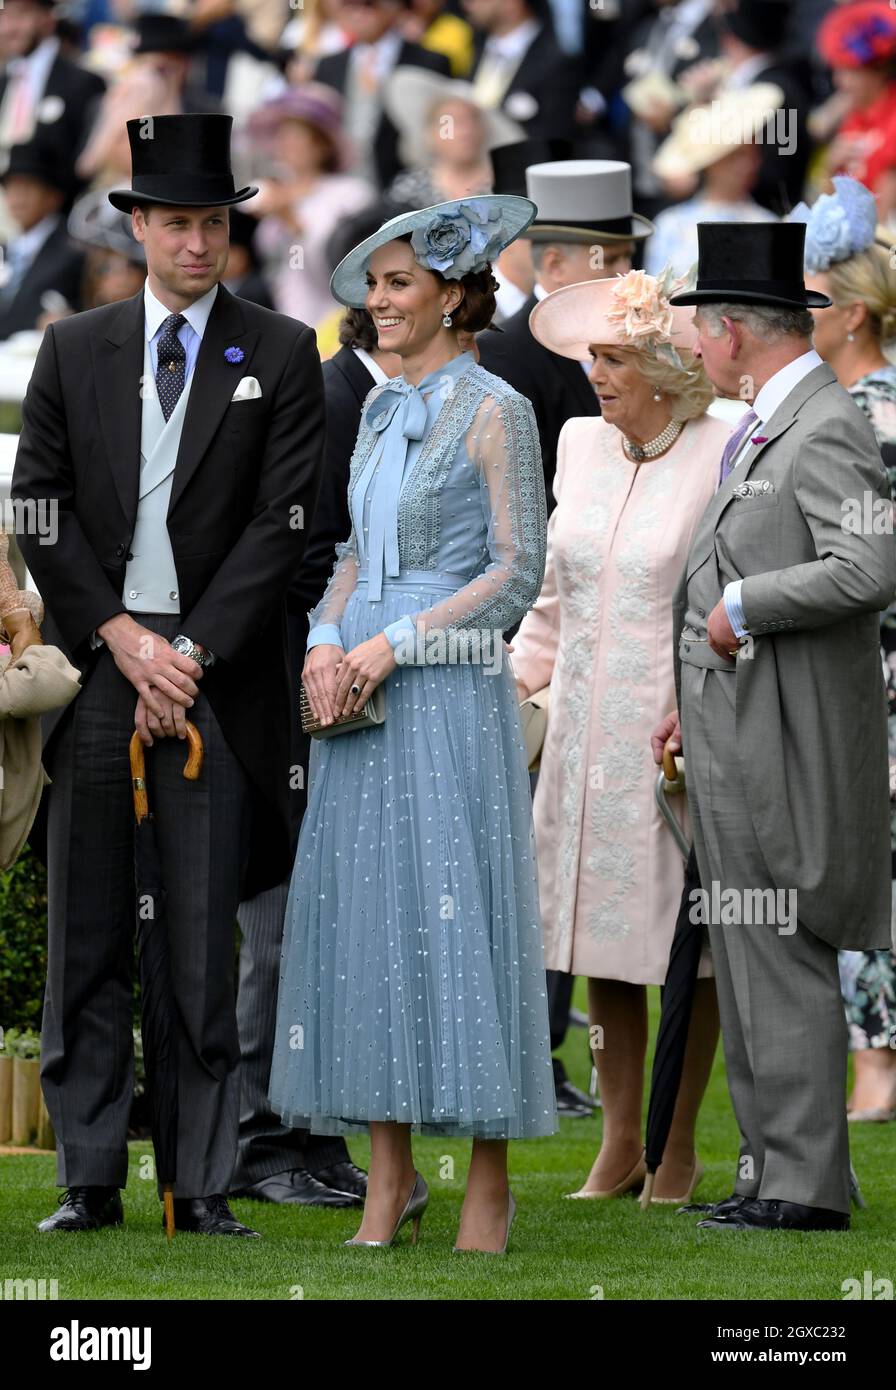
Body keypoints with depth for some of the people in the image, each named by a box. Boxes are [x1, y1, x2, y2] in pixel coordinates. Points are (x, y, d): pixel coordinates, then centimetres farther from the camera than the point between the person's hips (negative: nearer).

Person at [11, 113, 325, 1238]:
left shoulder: (279, 355, 4)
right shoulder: (73, 352, 10)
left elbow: (284, 521, -2)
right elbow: (37, 509, 5)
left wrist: (193, 652, -10)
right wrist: (120, 638, -6)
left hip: (217, 671, -2)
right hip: (93, 665, 2)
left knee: (209, 948, -2)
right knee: (85, 941, 3)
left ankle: (205, 1187, 1)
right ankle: (89, 1179, 7)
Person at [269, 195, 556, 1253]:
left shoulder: (494, 412, -6)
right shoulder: (380, 412, 15)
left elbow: (517, 572, -9)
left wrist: (396, 642, -15)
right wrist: (326, 641, -1)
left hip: (448, 691, -7)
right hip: (360, 693, 7)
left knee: (458, 919, -5)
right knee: (362, 918, 3)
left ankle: (489, 1185, 0)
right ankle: (389, 1178, 7)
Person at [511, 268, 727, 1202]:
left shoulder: (720, 459, -10)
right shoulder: (581, 445, 9)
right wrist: (509, 682, 13)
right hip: (586, 732, 6)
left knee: (683, 950, 2)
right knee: (601, 945, 8)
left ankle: (679, 1153, 12)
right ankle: (618, 1148, 17)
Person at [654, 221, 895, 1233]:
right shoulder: (764, 429, 16)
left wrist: (741, 607, -19)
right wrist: (695, 698, 23)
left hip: (783, 737, -10)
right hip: (735, 732, 10)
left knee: (784, 957, -7)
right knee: (745, 958, 12)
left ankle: (805, 1181, -4)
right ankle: (771, 1162, 18)